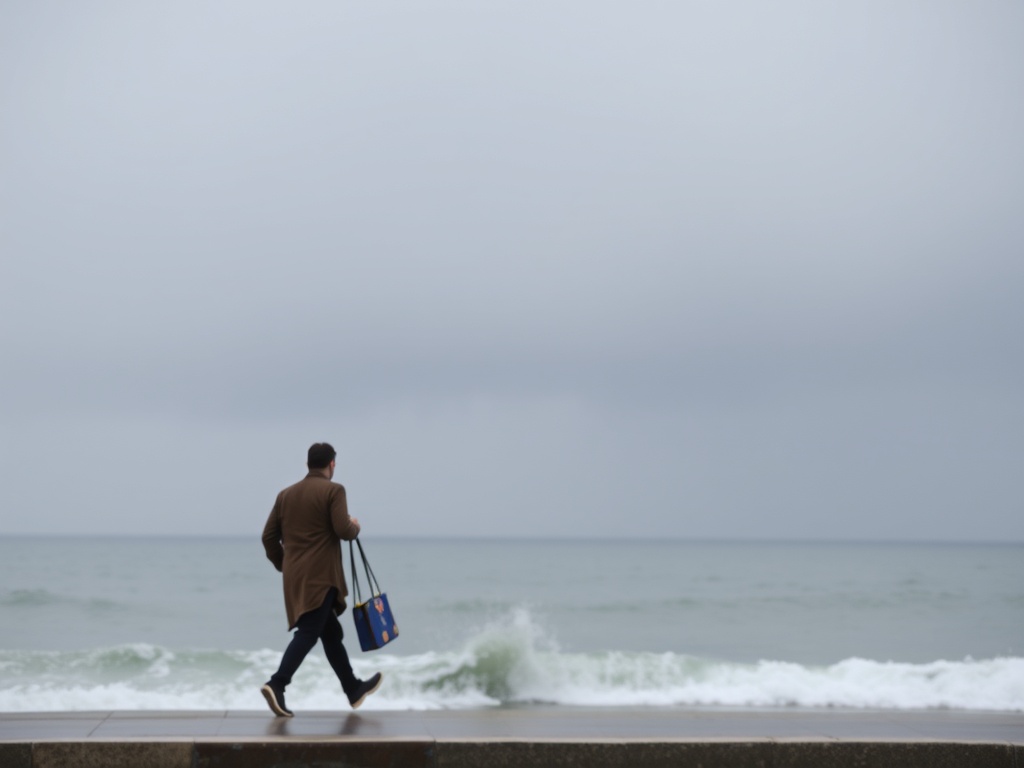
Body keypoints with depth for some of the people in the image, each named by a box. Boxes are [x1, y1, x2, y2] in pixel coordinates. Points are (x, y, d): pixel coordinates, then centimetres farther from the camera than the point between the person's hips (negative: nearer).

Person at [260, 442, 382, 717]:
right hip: (320, 576, -7)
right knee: (308, 633, -9)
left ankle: (354, 689, 24)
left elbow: (269, 536, 10)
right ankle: (277, 684, -23)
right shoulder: (333, 490, -7)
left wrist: (284, 565, 21)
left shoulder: (286, 494, 12)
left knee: (331, 632, 16)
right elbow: (343, 531, -17)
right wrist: (354, 526, 5)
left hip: (294, 577, 7)